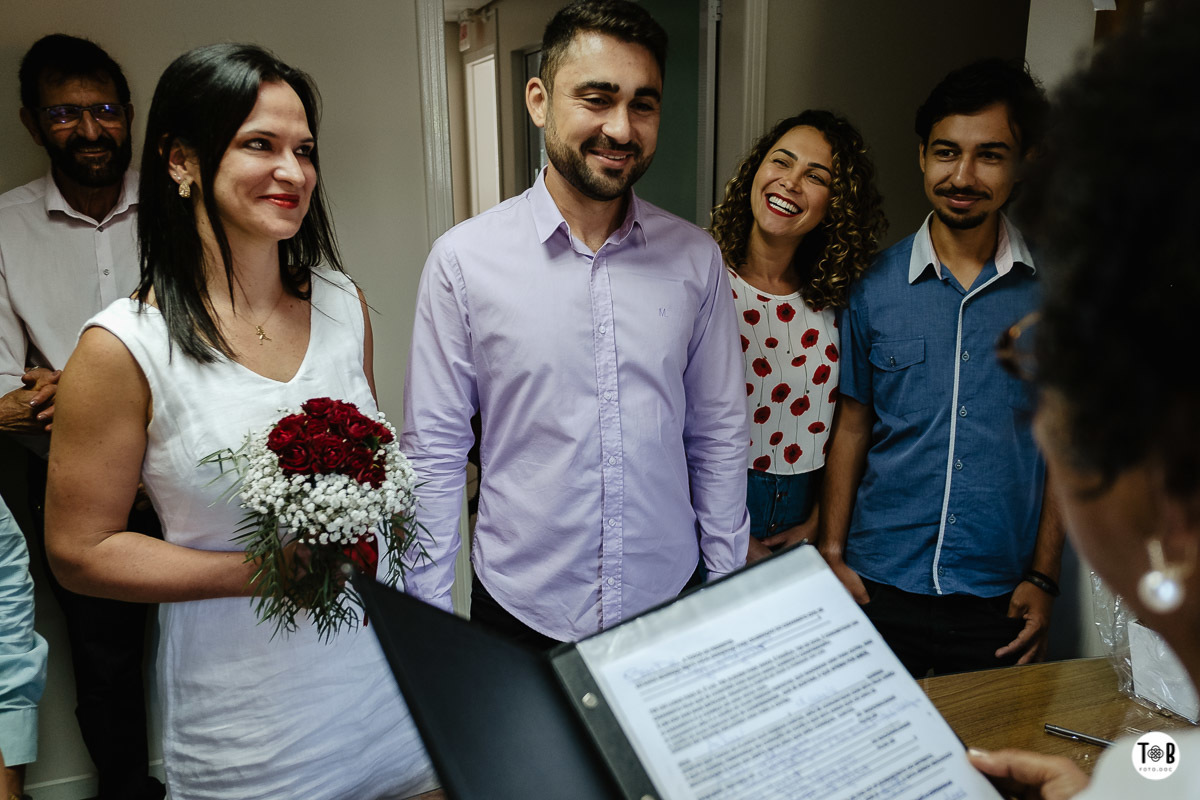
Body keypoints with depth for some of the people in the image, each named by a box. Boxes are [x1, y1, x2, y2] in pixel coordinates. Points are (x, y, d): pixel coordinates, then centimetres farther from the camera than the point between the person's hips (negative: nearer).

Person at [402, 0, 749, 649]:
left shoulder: (696, 259, -3)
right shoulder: (463, 260, -11)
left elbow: (719, 436, 4)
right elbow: (433, 451, -6)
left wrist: (729, 589, 6)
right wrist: (429, 620, -4)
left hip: (669, 599, 2)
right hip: (521, 608, -2)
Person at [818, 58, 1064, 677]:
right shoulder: (874, 285, -2)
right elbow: (852, 427, 4)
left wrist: (1042, 578, 0)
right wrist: (832, 555, 1)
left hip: (997, 599, 0)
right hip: (879, 586, 0)